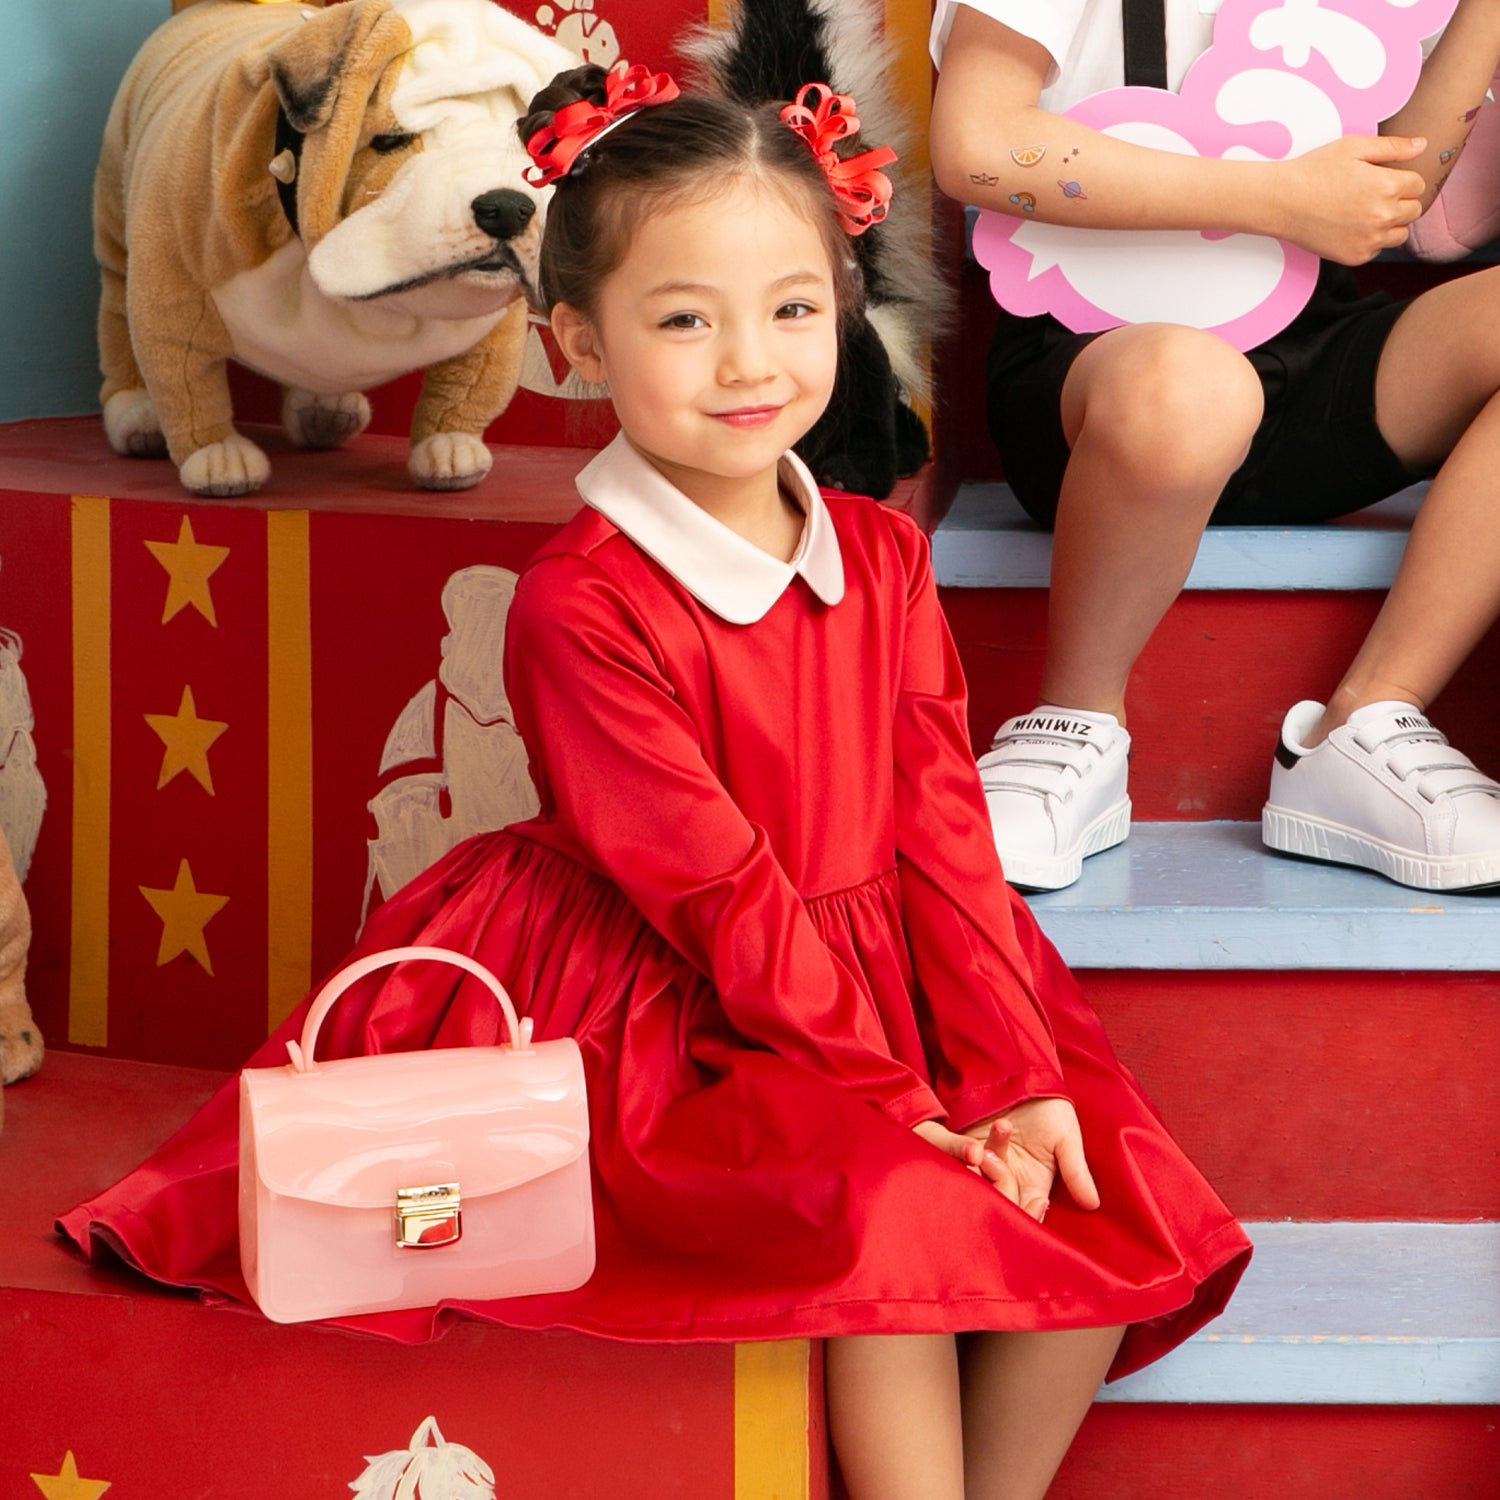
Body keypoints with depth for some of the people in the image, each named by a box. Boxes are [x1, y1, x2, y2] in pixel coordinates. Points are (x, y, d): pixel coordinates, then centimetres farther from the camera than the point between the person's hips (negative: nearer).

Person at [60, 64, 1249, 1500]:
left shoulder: (879, 555, 3)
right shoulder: (580, 610, -16)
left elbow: (941, 826, 0)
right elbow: (713, 889, -17)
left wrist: (1015, 1071, -8)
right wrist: (888, 1095, -17)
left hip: (886, 991, 6)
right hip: (682, 1028, -6)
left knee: (1104, 1216, -5)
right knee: (895, 1220, -26)